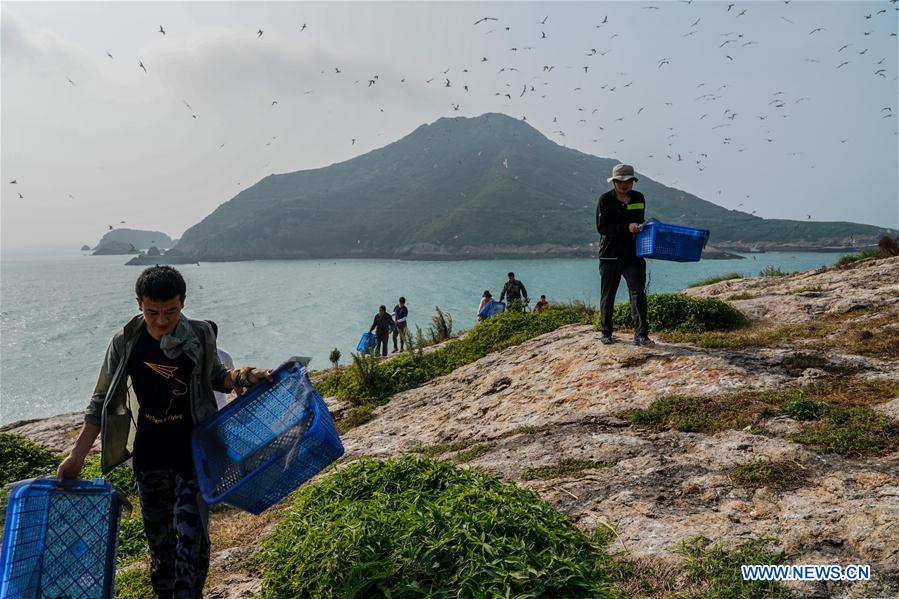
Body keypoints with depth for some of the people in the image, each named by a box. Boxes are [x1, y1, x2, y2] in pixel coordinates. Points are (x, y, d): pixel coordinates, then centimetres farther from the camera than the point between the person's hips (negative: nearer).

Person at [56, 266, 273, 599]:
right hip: (148, 458, 1)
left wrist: (246, 376, -12)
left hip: (193, 454, -1)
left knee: (192, 534, -2)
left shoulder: (200, 336, -9)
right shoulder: (125, 343, -7)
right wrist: (77, 455, -1)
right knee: (158, 535, 15)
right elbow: (103, 402, 1)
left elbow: (216, 378, 8)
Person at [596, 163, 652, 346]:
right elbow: (601, 227, -15)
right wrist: (626, 228, -23)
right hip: (610, 255, -2)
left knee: (638, 293, -9)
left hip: (634, 255, 2)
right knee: (607, 296, 7)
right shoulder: (605, 199, -5)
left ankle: (641, 334, -9)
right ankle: (606, 333, 21)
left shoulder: (639, 198, 9)